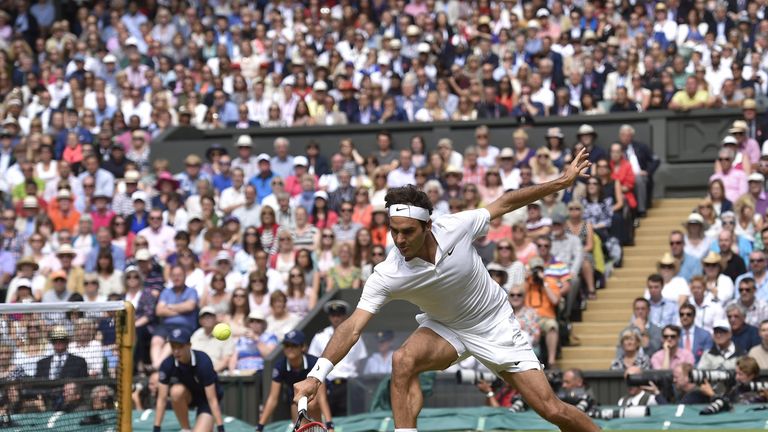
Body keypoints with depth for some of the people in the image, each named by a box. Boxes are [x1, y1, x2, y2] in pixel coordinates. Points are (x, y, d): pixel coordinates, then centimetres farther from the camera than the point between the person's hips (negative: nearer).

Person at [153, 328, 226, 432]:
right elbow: (162, 399, -20)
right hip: (187, 396, 2)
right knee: (176, 390, -34)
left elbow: (212, 400, -29)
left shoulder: (203, 362, -31)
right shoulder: (167, 365, -23)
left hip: (205, 396, -2)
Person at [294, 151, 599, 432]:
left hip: (496, 326, 0)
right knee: (403, 361, -31)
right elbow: (353, 326, -32)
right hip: (445, 328, 0)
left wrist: (562, 182, -6)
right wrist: (317, 375, -45)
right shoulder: (387, 277, -26)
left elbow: (504, 204, -9)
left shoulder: (455, 227, -25)